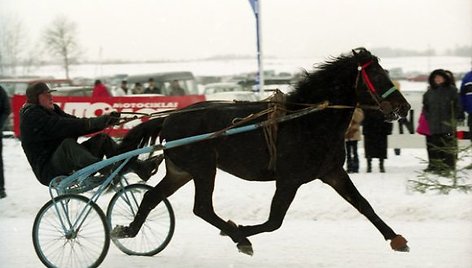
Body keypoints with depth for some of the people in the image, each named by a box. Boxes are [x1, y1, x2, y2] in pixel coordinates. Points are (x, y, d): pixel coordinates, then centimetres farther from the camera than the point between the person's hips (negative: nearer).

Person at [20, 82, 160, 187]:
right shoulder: (31, 116, -10)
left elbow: (74, 122, 7)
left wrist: (105, 120, -10)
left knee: (102, 138, 0)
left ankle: (139, 167, -12)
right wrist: (96, 122, -30)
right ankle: (105, 169, -60)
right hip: (49, 171, -9)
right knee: (68, 143, -37)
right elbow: (64, 126, -24)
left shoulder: (52, 110, 21)